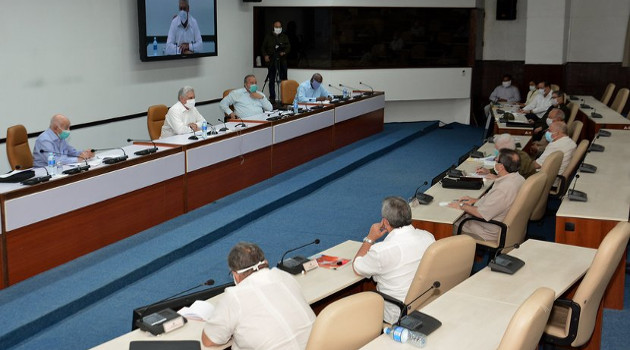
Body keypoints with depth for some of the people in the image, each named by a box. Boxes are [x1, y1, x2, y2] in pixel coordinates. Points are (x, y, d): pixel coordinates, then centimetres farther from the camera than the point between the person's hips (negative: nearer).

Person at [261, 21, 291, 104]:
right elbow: (263, 48, 12)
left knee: (283, 80, -5)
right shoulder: (268, 37, 11)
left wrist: (284, 52, -15)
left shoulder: (285, 37, 10)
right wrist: (265, 55, -5)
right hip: (271, 61, 0)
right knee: (271, 80, 1)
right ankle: (272, 98, 7)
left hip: (282, 61, 0)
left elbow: (288, 47, 5)